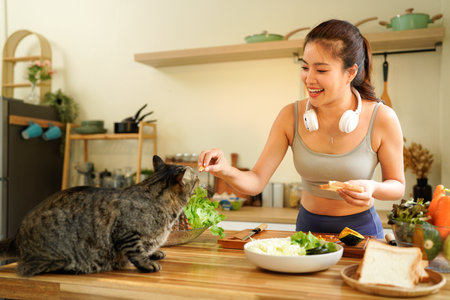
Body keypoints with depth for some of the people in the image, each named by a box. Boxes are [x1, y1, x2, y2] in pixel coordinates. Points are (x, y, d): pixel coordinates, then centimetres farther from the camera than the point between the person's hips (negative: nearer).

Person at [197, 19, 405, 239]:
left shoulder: (381, 118, -12)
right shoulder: (291, 116, -8)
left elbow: (397, 186, 1)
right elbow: (256, 182, -7)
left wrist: (372, 188, -21)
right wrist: (226, 171, -27)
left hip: (361, 229, -1)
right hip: (308, 227, 1)